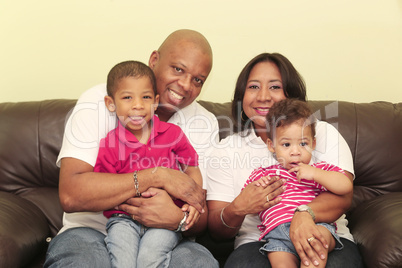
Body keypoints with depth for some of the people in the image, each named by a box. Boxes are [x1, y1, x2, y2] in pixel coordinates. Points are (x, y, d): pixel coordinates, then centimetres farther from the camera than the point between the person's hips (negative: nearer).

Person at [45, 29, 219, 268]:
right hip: (92, 230, -1)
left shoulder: (204, 124, 4)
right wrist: (158, 176, -22)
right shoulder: (97, 103, -7)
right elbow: (70, 195, -19)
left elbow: (201, 218, 0)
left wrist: (178, 219, -25)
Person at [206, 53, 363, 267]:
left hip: (322, 236, 1)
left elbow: (342, 195, -9)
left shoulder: (322, 133, 7)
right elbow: (215, 230, 5)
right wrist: (237, 210, -20)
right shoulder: (225, 151, 9)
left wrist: (304, 213, -31)